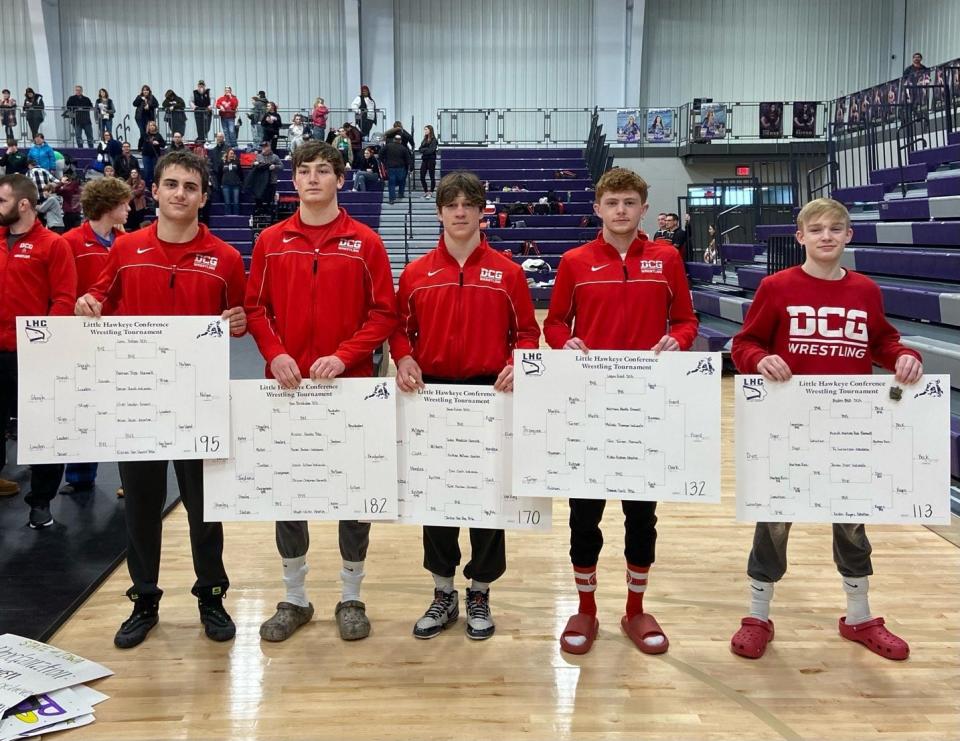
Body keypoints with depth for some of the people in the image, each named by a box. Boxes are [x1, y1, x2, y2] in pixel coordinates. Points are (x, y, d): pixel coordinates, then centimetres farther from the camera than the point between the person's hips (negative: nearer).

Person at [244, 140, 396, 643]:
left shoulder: (365, 243, -1)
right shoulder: (270, 241, 5)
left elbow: (384, 313, -3)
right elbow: (255, 308, 5)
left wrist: (343, 356, -16)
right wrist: (274, 354, -12)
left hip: (350, 385, -2)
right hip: (287, 384, 2)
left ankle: (351, 598, 23)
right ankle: (294, 598, 25)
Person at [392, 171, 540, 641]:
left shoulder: (507, 272, 1)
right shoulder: (416, 273, 4)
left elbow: (527, 331, 4)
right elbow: (400, 327, 9)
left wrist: (516, 365, -14)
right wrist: (404, 360, -11)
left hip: (490, 395, -1)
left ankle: (480, 593, 22)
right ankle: (443, 593, 24)